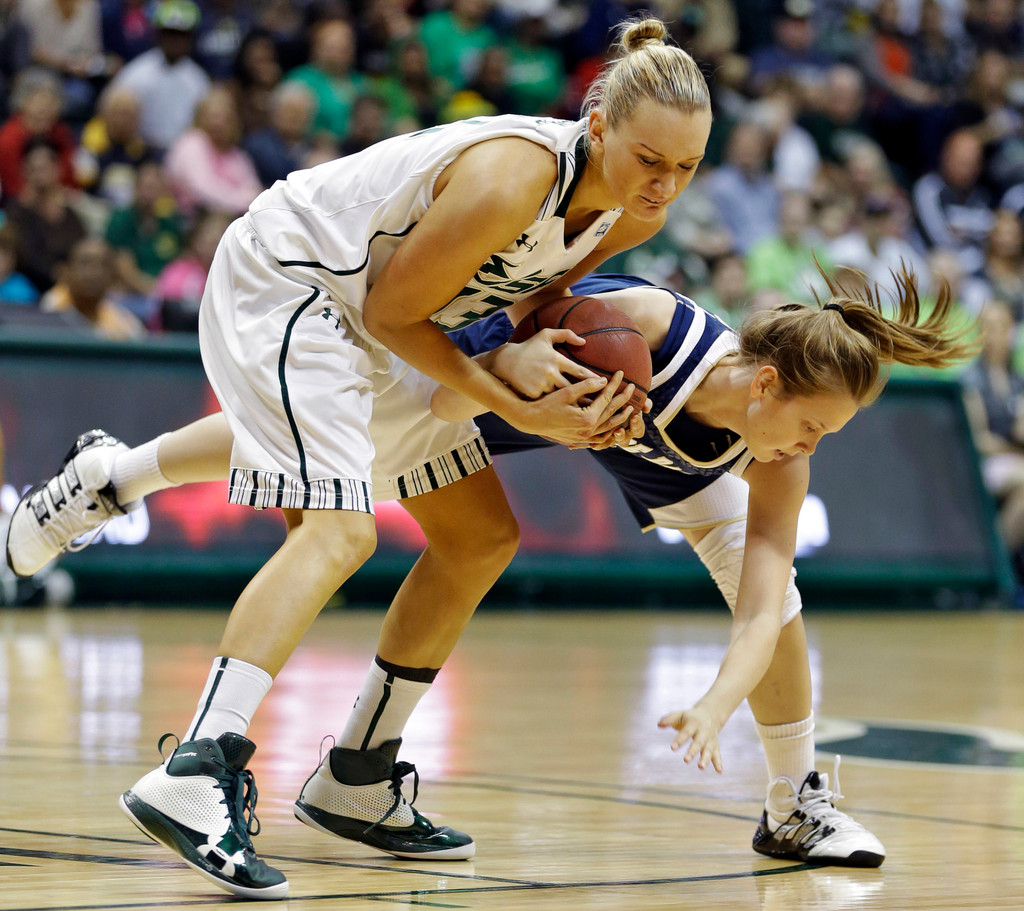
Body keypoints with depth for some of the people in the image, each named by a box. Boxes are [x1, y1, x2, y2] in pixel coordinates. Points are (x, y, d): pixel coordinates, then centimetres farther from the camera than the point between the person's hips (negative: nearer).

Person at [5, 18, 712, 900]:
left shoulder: (634, 213, -8)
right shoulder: (511, 180, -33)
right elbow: (393, 311, -22)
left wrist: (596, 390, -7)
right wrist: (521, 411, -22)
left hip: (357, 312, 10)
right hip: (280, 283, -10)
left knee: (483, 536, 15)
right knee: (338, 530, -26)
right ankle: (197, 776, -34)